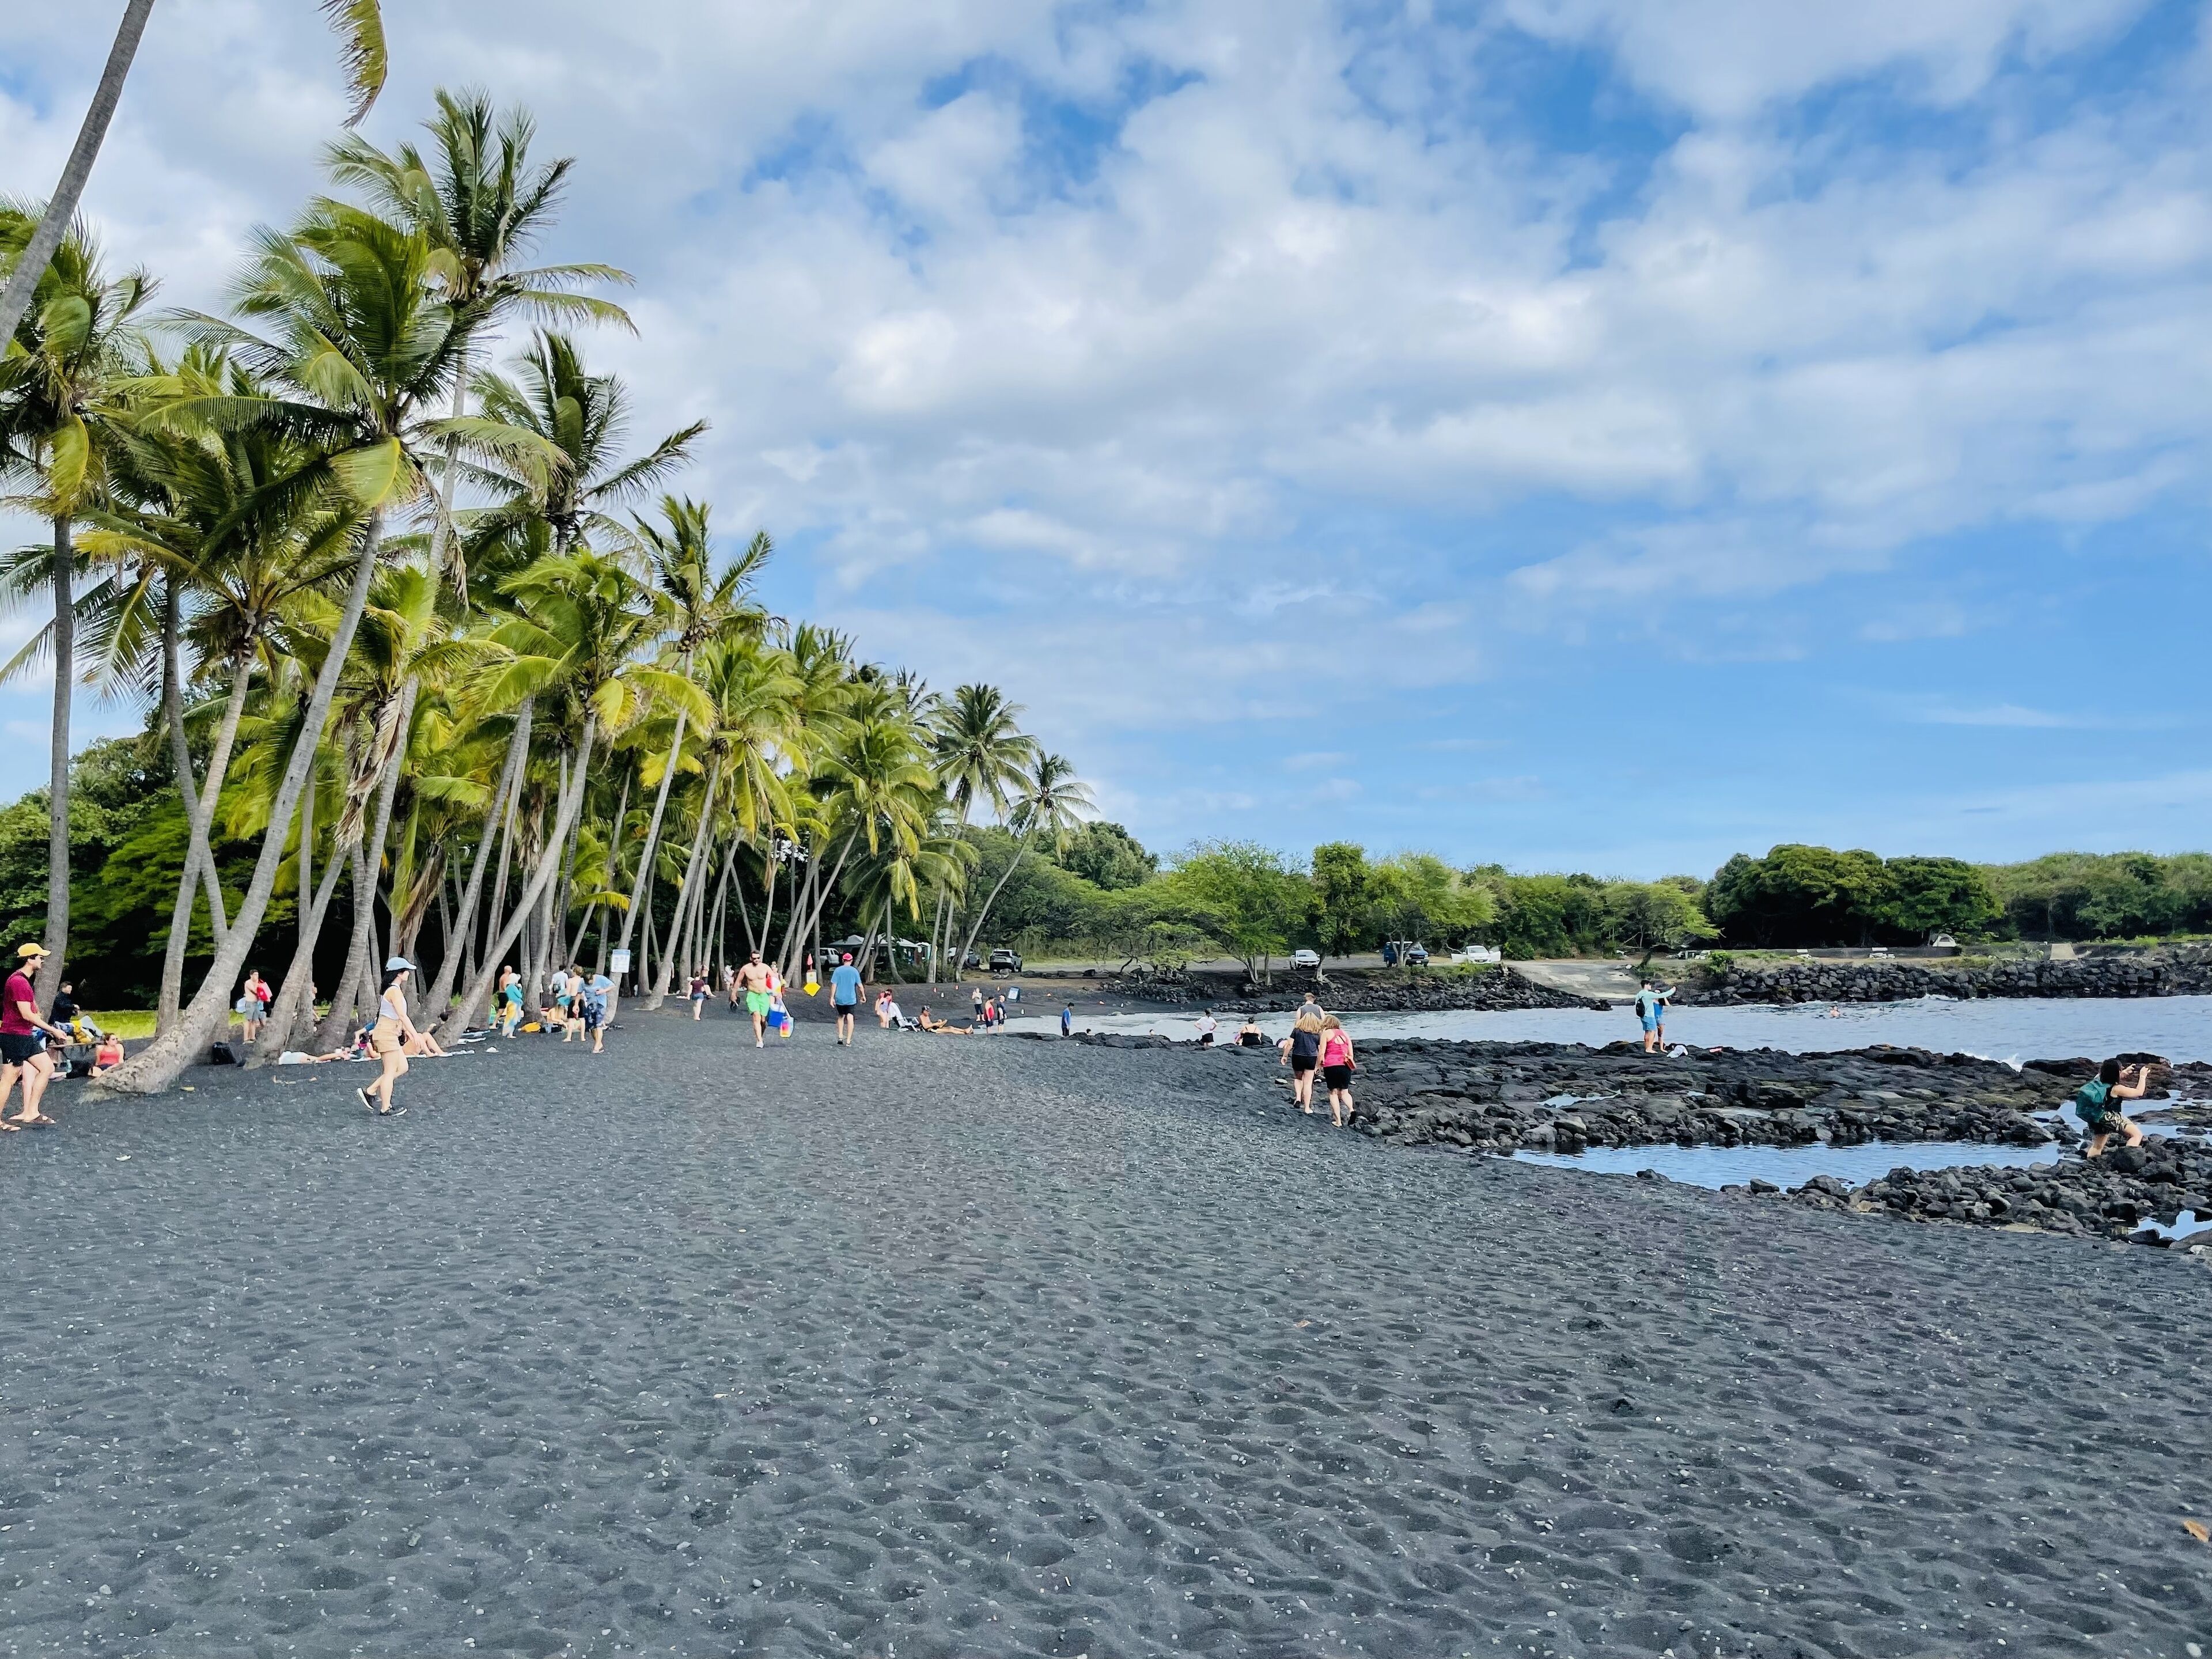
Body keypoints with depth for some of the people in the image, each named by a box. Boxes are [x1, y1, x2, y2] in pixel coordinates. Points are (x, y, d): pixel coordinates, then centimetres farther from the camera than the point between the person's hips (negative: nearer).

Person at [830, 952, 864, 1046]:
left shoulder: (837, 970, -2)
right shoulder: (854, 971, -3)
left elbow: (834, 985, -5)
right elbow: (860, 985, -1)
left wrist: (832, 998, 0)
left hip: (840, 999, 2)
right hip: (851, 999, -2)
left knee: (841, 1017, 20)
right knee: (850, 1019, -2)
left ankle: (840, 1037, 12)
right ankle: (848, 1042, -5)